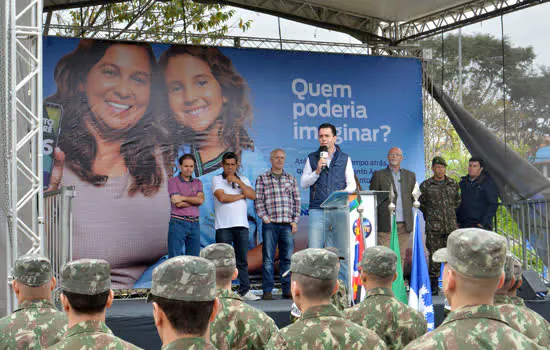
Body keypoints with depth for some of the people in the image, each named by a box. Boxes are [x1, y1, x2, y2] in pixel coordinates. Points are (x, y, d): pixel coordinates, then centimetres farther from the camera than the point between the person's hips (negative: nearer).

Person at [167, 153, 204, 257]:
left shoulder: (197, 182, 14)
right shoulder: (173, 181, 1)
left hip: (194, 224, 5)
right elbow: (178, 204, -12)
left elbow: (201, 200, -5)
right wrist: (195, 200, -3)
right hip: (178, 223, -5)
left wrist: (183, 198, -11)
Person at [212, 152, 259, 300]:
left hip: (241, 225, 3)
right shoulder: (217, 179, 6)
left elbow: (253, 196, 1)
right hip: (223, 226, -3)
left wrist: (237, 181, -6)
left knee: (242, 260, 2)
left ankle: (245, 291, 4)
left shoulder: (243, 180, 17)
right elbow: (222, 197, -10)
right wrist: (241, 195, 0)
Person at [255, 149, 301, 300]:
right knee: (268, 258, -3)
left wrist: (295, 221, 3)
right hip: (270, 224, -2)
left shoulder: (291, 179, 15)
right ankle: (267, 290, -1)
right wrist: (265, 218, -7)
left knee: (287, 258, 3)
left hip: (287, 224, 3)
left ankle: (287, 289, 8)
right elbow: (258, 201, 2)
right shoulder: (262, 179, 7)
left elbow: (297, 201, 12)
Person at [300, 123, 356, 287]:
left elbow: (352, 184, 9)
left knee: (342, 252, 0)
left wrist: (343, 192, -12)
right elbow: (303, 183, 9)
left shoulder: (344, 159, 12)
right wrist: (317, 171, -7)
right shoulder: (312, 158, 12)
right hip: (318, 211, 0)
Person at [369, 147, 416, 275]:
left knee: (401, 257, 5)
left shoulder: (410, 175, 16)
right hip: (386, 224, -3)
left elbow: (414, 196, 22)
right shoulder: (379, 175, 5)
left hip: (404, 224, 3)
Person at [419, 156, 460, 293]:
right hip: (433, 227, -2)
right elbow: (421, 203, 13)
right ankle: (434, 284, 7)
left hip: (451, 226, 2)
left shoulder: (453, 184, 9)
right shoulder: (426, 185, 2)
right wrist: (430, 215, 9)